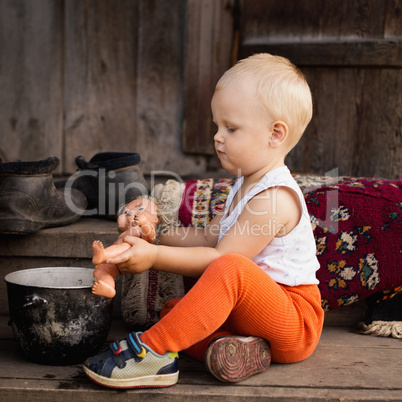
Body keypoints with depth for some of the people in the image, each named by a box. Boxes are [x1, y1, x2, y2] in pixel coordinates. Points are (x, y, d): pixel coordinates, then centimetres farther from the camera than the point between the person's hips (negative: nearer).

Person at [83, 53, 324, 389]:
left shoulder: (274, 197, -19)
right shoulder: (245, 187, 14)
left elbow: (221, 258, -22)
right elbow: (209, 238, 17)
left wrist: (156, 256, -22)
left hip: (295, 319, -10)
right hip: (250, 308, 10)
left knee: (231, 269, -36)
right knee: (174, 310, -1)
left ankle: (153, 349, -33)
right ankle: (229, 346, -23)